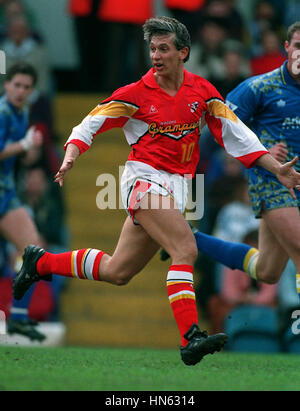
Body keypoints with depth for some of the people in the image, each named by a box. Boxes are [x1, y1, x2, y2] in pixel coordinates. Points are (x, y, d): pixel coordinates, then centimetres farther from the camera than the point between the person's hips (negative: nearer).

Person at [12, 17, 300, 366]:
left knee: (116, 272, 11)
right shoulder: (136, 94, -5)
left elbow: (235, 134, 8)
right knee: (186, 249, -27)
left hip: (177, 186, 5)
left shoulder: (203, 91, 4)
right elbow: (89, 126, -1)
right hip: (144, 179, -5)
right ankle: (190, 338, -32)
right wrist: (70, 158, -20)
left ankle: (41, 262, 30)